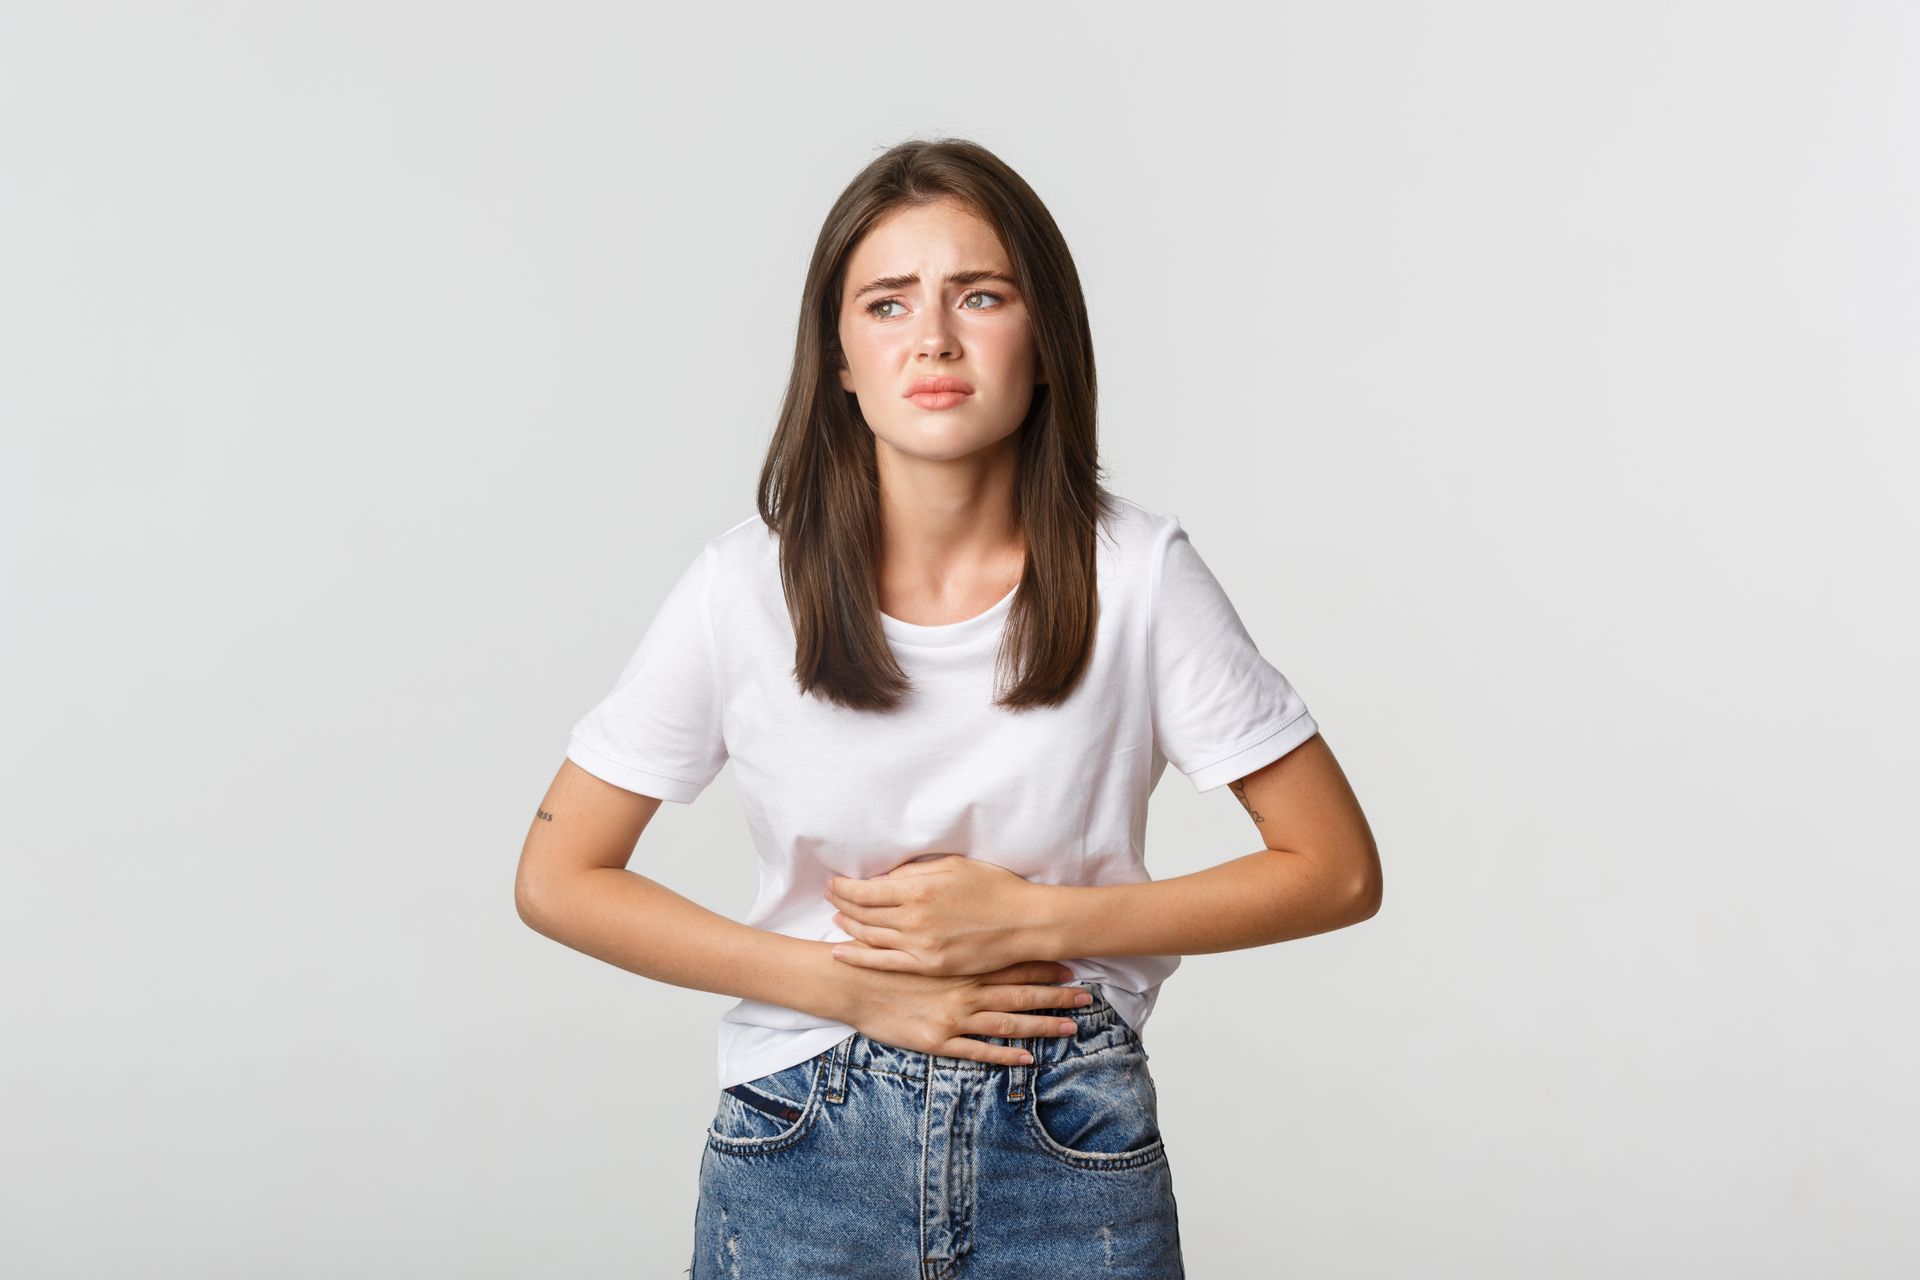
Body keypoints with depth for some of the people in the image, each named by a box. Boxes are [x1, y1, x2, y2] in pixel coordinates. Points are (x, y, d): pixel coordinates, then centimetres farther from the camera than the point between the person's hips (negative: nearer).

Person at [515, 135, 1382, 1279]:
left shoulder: (1138, 575, -11)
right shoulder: (749, 588, -10)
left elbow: (1338, 871, -6)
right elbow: (557, 880, -3)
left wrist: (1031, 920, -15)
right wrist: (853, 984, -12)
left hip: (1072, 1152, 0)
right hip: (802, 1150, 1)